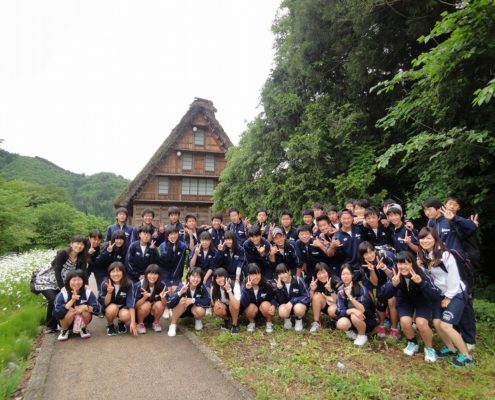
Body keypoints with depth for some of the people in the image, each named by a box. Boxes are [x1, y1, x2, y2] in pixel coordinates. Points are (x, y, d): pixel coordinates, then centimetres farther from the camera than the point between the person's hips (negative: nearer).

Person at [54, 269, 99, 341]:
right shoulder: (63, 294, -21)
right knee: (70, 311, -31)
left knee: (85, 311, -28)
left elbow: (96, 308, -19)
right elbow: (57, 313, -31)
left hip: (82, 321, 1)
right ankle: (65, 330, 0)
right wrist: (72, 301, -39)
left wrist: (85, 307, -38)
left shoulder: (87, 292, -18)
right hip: (66, 321, -1)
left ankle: (83, 328, 3)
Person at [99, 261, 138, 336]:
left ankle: (121, 323, 6)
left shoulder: (129, 284, -22)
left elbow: (131, 303, -24)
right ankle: (110, 325, -1)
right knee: (113, 308, -34)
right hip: (109, 308, 0)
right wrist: (109, 292, -37)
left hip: (123, 308, 0)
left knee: (125, 316, -33)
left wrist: (133, 322, -32)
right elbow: (105, 303, -17)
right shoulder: (104, 284, -19)